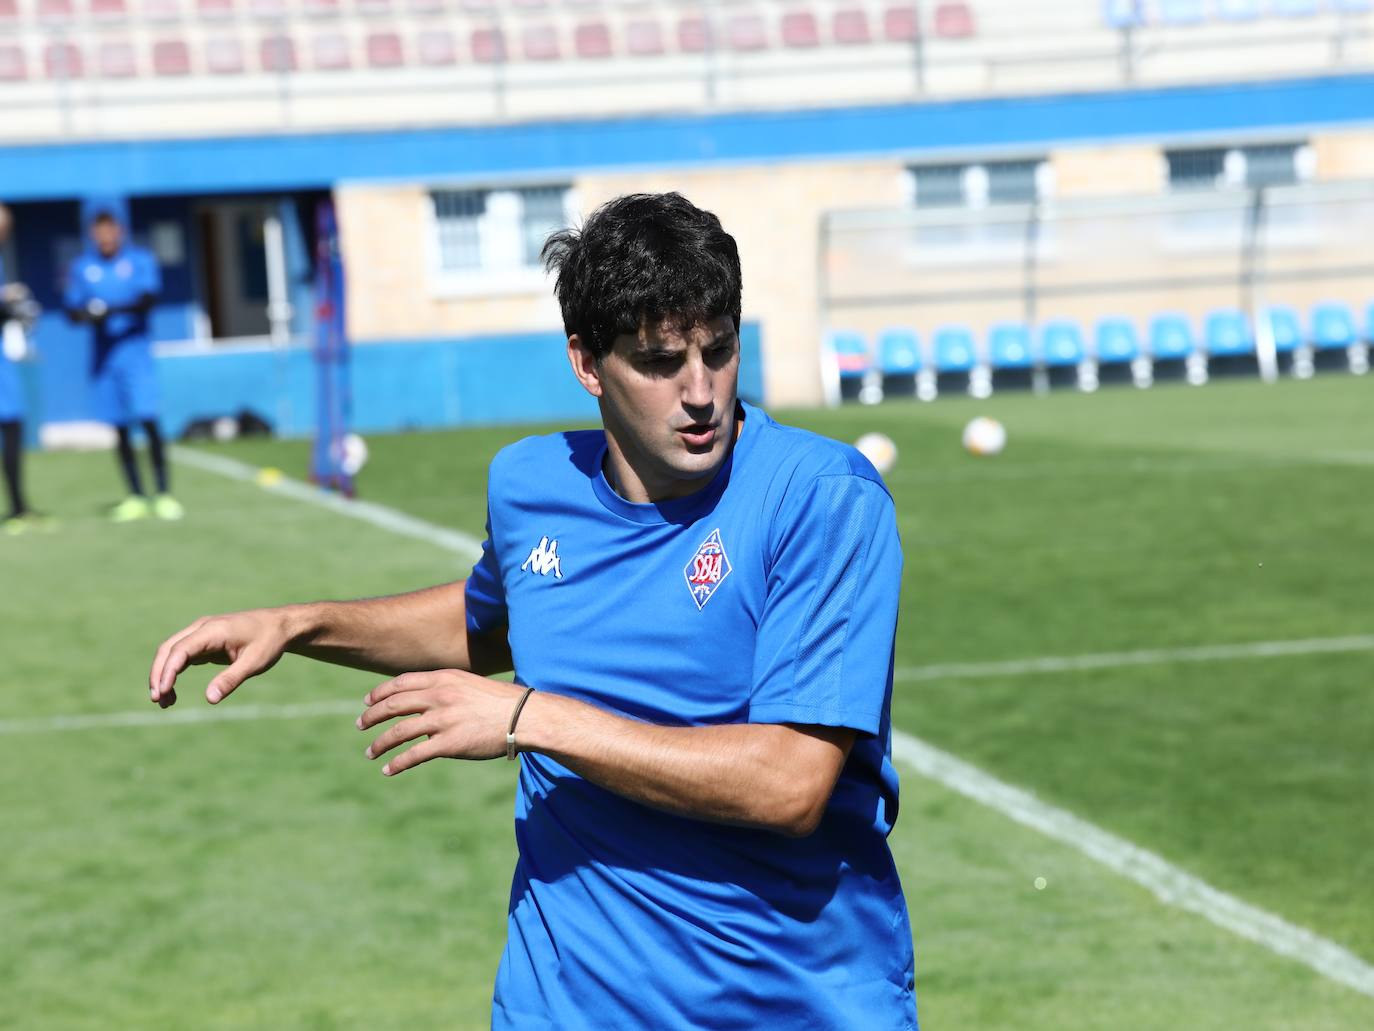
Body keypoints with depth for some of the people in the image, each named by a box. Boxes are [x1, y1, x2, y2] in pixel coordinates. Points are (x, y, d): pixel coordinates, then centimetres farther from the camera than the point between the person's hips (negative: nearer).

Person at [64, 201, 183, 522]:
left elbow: (147, 300, -12)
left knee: (148, 420, -12)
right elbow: (71, 310, 7)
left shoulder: (140, 260, 2)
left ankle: (163, 494, -9)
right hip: (103, 357, 3)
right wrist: (87, 315, -15)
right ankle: (135, 498, 11)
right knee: (119, 428, 5)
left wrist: (113, 310, -27)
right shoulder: (81, 267, 10)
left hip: (135, 351, -3)